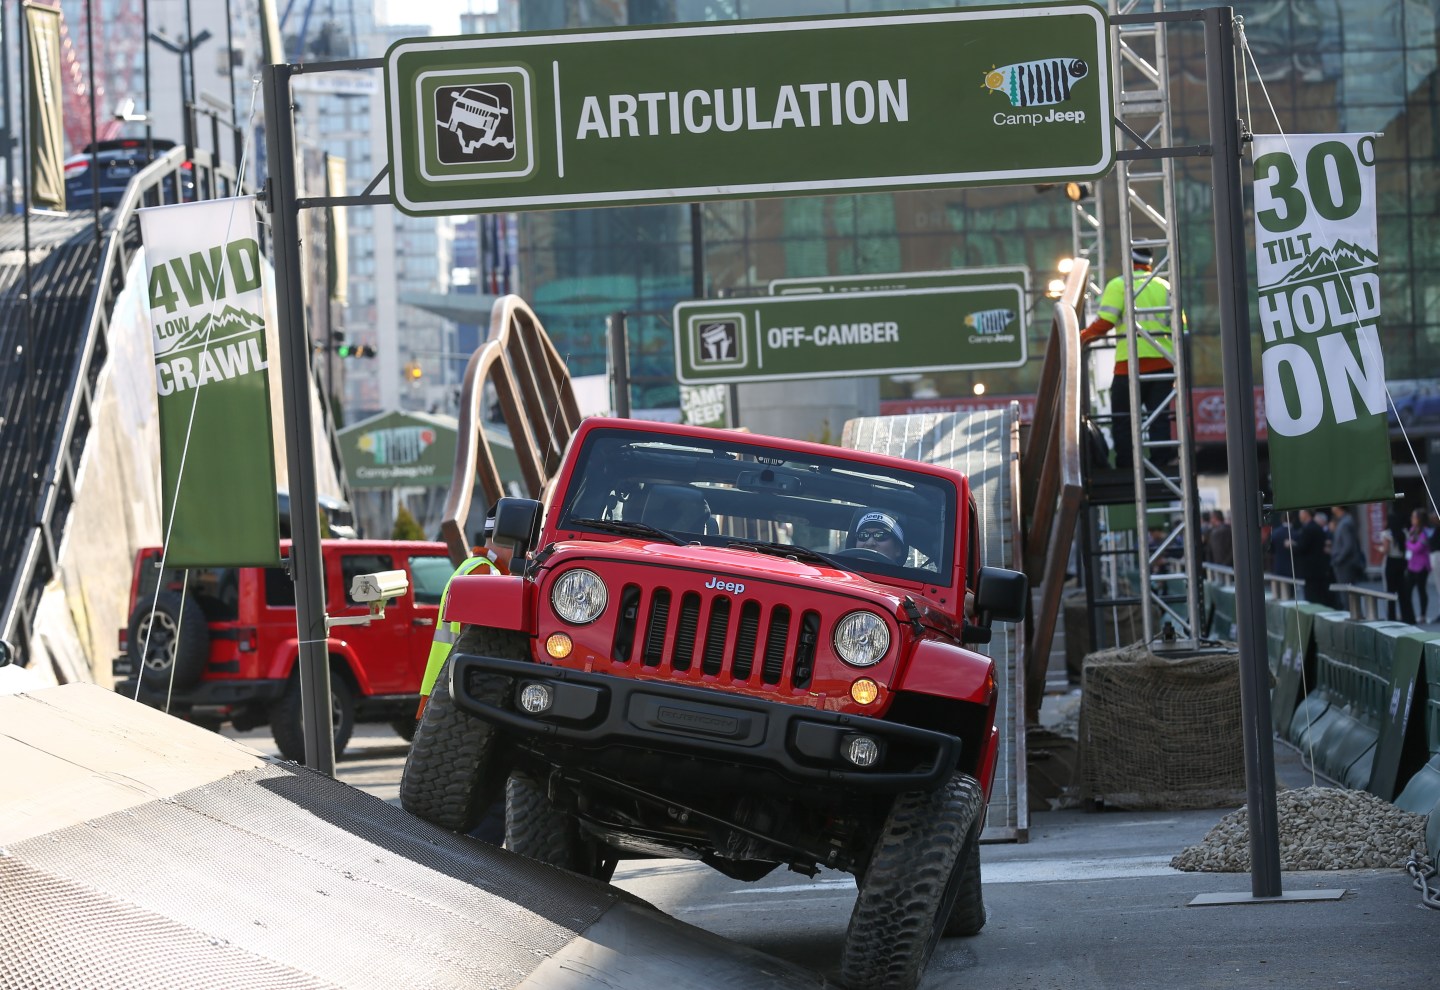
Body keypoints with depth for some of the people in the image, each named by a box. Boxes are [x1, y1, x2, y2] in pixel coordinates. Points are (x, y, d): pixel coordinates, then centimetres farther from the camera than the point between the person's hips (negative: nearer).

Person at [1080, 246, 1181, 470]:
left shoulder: (1119, 285, 2)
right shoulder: (1164, 286, 16)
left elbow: (1104, 322, -8)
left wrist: (1083, 337, 4)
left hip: (1131, 360, -4)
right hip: (1163, 359, 4)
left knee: (1122, 418, 2)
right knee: (1159, 417, 7)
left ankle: (1125, 469, -1)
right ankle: (1161, 464, 1)